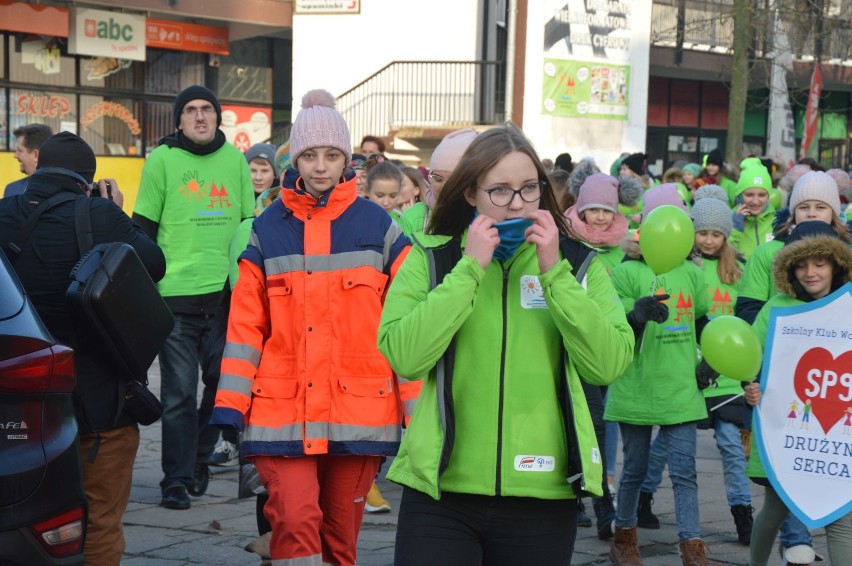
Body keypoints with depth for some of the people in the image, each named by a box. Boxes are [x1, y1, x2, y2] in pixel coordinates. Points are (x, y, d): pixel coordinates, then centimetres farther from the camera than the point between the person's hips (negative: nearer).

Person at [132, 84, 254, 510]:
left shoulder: (235, 159, 9)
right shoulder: (162, 160, 0)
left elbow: (250, 225, 17)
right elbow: (143, 229, 2)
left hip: (228, 292, 4)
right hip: (177, 293, -3)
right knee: (179, 392, -3)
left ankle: (200, 461, 26)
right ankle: (176, 479, 3)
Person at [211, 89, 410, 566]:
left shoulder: (377, 226, 4)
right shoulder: (269, 228, 7)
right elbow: (245, 324, 5)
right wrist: (230, 404, -2)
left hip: (358, 410, 0)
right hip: (283, 411, 0)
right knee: (295, 522, -15)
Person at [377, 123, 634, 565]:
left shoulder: (577, 263, 5)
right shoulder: (431, 258, 2)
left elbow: (608, 365, -7)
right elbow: (403, 357, -12)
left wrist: (554, 273, -11)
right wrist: (471, 269, -12)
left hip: (544, 495, 2)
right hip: (441, 491, -1)